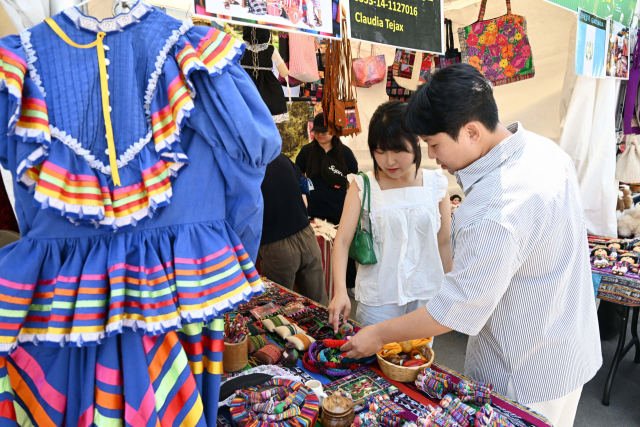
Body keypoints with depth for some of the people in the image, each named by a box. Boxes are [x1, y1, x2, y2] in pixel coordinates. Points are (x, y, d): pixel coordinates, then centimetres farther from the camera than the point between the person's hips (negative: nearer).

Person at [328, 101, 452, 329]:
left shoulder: (436, 184, -1)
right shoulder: (363, 187, -7)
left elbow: (444, 242, 6)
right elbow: (342, 240, -13)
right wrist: (340, 291, -26)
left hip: (426, 296, 2)